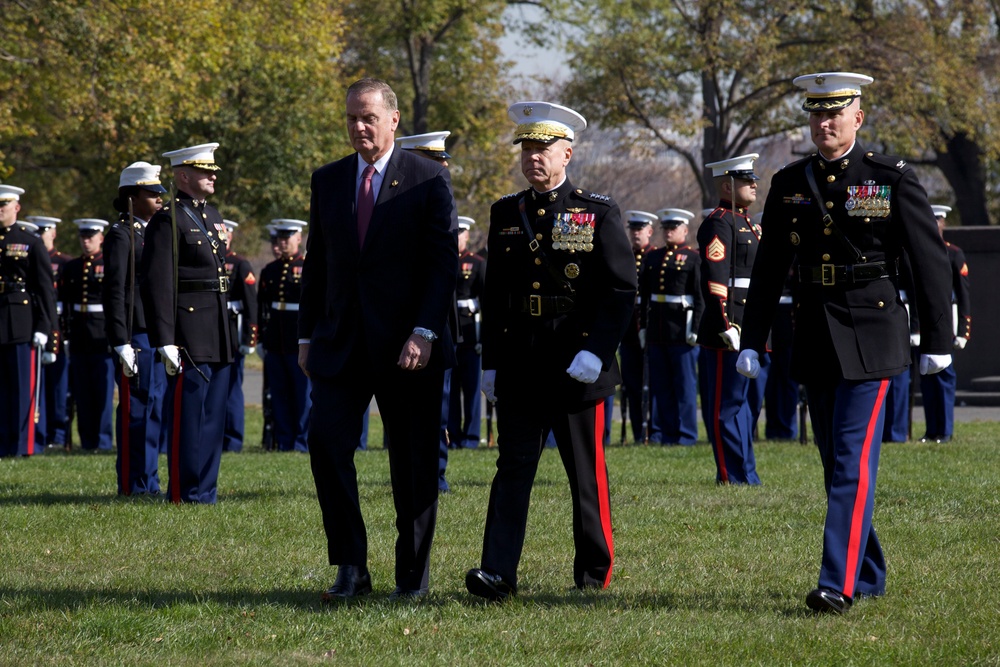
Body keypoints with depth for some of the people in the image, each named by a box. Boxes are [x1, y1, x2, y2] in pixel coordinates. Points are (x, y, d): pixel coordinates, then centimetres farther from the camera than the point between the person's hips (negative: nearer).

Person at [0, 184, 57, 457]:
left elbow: (45, 289, 2)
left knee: (23, 388, -3)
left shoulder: (32, 244, 5)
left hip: (22, 329, -3)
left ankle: (22, 443, 1)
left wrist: (44, 328, -7)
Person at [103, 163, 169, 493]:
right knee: (137, 407, -5)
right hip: (136, 335, -8)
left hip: (157, 334, 8)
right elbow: (115, 292, -13)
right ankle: (133, 487, -1)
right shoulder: (121, 235, -8)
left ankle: (148, 483, 16)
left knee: (153, 408, 10)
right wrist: (122, 343, -19)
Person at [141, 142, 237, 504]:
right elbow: (157, 284, -15)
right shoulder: (167, 220, -10)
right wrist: (165, 341, -21)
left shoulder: (212, 216, 17)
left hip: (218, 334, 9)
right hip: (189, 335, -9)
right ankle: (184, 494, 0)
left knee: (213, 416, 11)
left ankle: (205, 490, 17)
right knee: (187, 416, -5)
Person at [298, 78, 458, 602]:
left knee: (413, 463, 2)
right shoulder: (328, 180, 11)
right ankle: (351, 567, -8)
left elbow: (444, 262, -6)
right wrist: (306, 335, 10)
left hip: (408, 346, -3)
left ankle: (413, 574, 13)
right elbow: (317, 261, 15)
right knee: (326, 441, -14)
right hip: (341, 343, 3)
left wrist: (424, 332, -16)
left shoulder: (429, 180, -2)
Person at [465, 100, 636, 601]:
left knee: (587, 475, 5)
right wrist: (491, 363, 11)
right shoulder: (506, 214, 10)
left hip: (578, 370, -3)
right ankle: (498, 573, -12)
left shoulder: (599, 214, -1)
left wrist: (596, 353, -15)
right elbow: (493, 294, 15)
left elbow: (622, 290, -5)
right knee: (513, 467, -5)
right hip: (519, 370, 3)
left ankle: (595, 574, 16)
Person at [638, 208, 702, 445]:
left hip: (682, 328, -6)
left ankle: (686, 435, 3)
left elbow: (700, 298, -7)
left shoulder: (693, 258, -2)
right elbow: (644, 295, 16)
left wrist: (695, 328, -14)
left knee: (685, 384, -1)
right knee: (660, 385, 7)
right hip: (656, 332, 6)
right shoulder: (653, 257, 14)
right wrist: (643, 326, 11)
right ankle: (668, 433, 13)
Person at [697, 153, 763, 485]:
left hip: (751, 331, 10)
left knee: (742, 403, 14)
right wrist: (727, 326, -24)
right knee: (726, 405, -4)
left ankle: (746, 475, 19)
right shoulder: (719, 223, -11)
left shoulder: (745, 223, 20)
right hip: (729, 331, -10)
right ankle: (732, 475, -3)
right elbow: (714, 279, -19)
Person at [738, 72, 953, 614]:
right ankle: (869, 576, 24)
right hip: (814, 339, 5)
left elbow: (930, 261, -3)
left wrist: (936, 341, -4)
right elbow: (768, 270, 11)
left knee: (853, 459, -13)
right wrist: (751, 342, 8)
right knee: (836, 463, 11)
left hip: (870, 337, -5)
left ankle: (839, 584, -17)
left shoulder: (893, 178, -5)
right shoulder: (789, 184, 8)